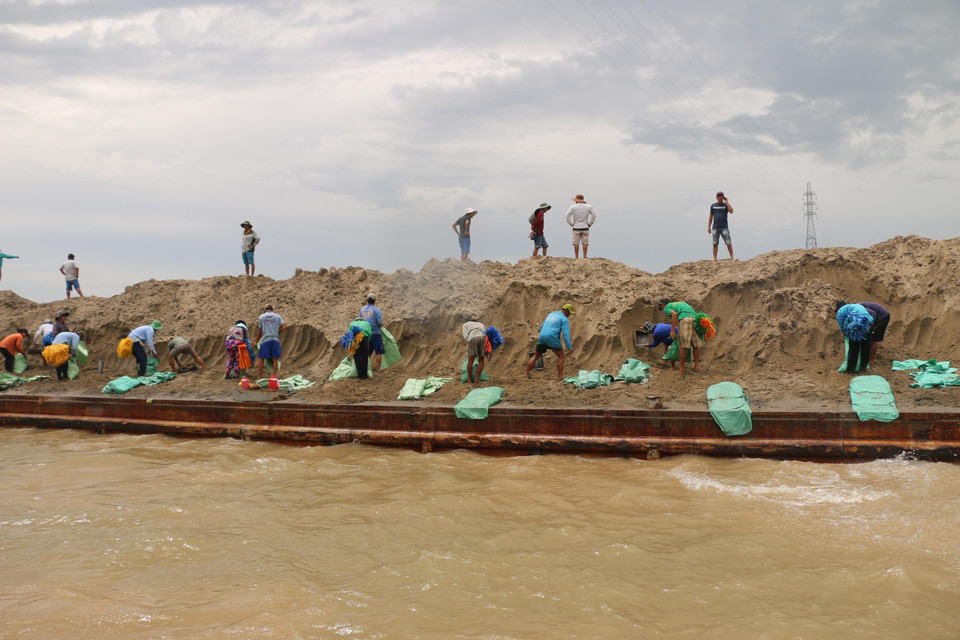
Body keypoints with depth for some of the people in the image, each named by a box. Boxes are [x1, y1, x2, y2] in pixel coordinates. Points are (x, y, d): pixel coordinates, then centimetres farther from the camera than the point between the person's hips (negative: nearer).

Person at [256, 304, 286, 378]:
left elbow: (259, 331, 11)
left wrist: (256, 341, 22)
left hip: (265, 339, -1)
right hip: (275, 339, 1)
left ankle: (260, 376, 3)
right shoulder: (277, 316, 10)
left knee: (261, 358, 5)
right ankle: (274, 376, -2)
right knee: (275, 359, 3)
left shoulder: (261, 317, 9)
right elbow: (284, 328, 0)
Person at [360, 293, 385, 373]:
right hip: (375, 333, -5)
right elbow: (380, 323, -12)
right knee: (378, 352, 0)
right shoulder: (376, 310, -8)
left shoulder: (362, 310, 8)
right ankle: (377, 369, -2)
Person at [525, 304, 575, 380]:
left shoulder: (551, 314, 23)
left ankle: (527, 374, 15)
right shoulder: (564, 319, 1)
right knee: (560, 356, 7)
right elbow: (566, 334, -8)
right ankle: (560, 377, 2)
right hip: (552, 338, -6)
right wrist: (569, 348, -7)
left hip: (542, 337, 6)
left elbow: (542, 327, 29)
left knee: (535, 356, 15)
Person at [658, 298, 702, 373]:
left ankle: (681, 369, -4)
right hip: (694, 318, 6)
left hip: (685, 320, -6)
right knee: (696, 345, 14)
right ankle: (696, 366, 17)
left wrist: (672, 330, -10)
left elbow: (674, 314, -6)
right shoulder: (680, 303, 36)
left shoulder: (666, 308, 15)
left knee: (683, 346, -5)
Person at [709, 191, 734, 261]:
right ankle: (714, 258, 3)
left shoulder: (725, 205, 7)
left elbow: (731, 211, -14)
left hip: (724, 227, -2)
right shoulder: (713, 206, 13)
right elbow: (711, 217, 15)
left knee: (728, 243, -7)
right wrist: (709, 227, 8)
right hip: (715, 228, 2)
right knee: (715, 244, 0)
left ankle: (732, 257, -3)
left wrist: (726, 201, -8)